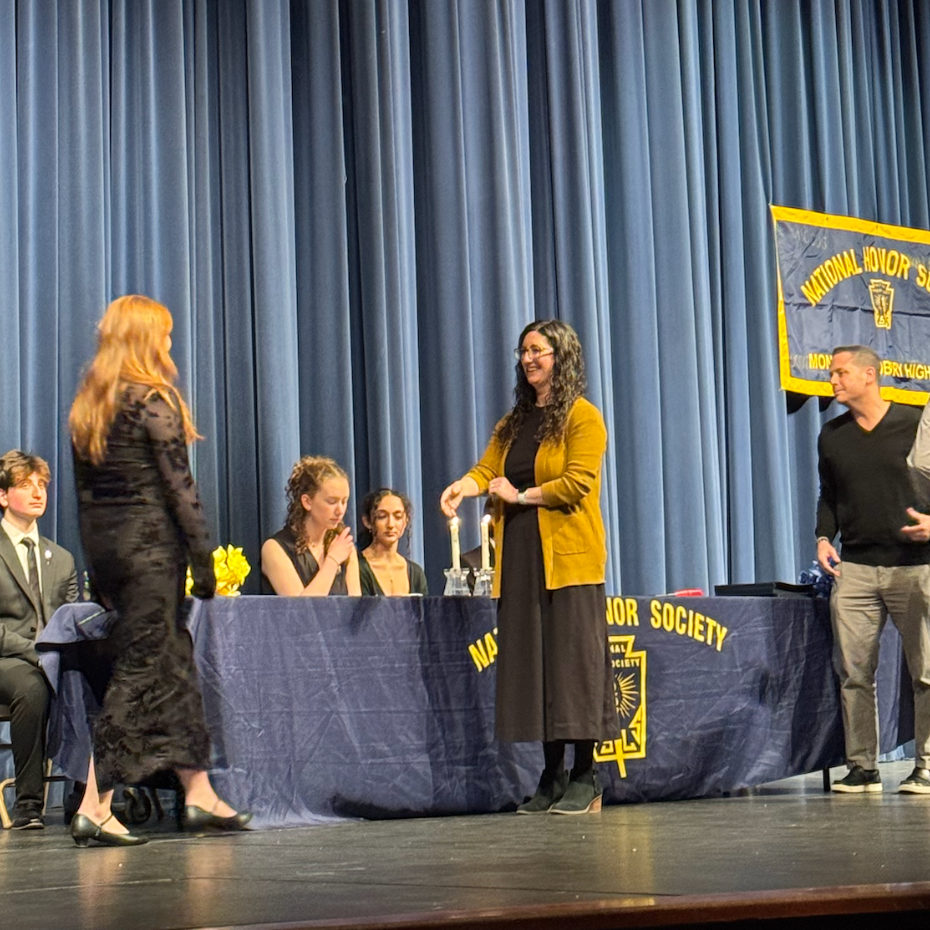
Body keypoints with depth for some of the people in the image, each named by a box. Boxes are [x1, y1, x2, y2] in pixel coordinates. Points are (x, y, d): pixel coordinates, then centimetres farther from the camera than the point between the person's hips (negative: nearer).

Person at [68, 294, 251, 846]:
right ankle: (95, 808, -7)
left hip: (105, 546, 8)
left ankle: (200, 795, 18)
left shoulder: (88, 404, 11)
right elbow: (179, 487, -12)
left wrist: (98, 570, 16)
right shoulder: (155, 400, -10)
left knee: (174, 662, 14)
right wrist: (204, 561, -8)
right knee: (140, 670, -4)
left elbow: (83, 489, 12)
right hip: (150, 542, -8)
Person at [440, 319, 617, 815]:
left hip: (568, 560, -7)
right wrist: (463, 486, -13)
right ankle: (552, 778, 13)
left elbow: (577, 483, -12)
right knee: (529, 661, 6)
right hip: (520, 561, 7)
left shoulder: (582, 417, -2)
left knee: (573, 659, -6)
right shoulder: (513, 423, 20)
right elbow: (488, 469, 8)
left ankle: (585, 779, 0)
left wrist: (520, 496, -8)